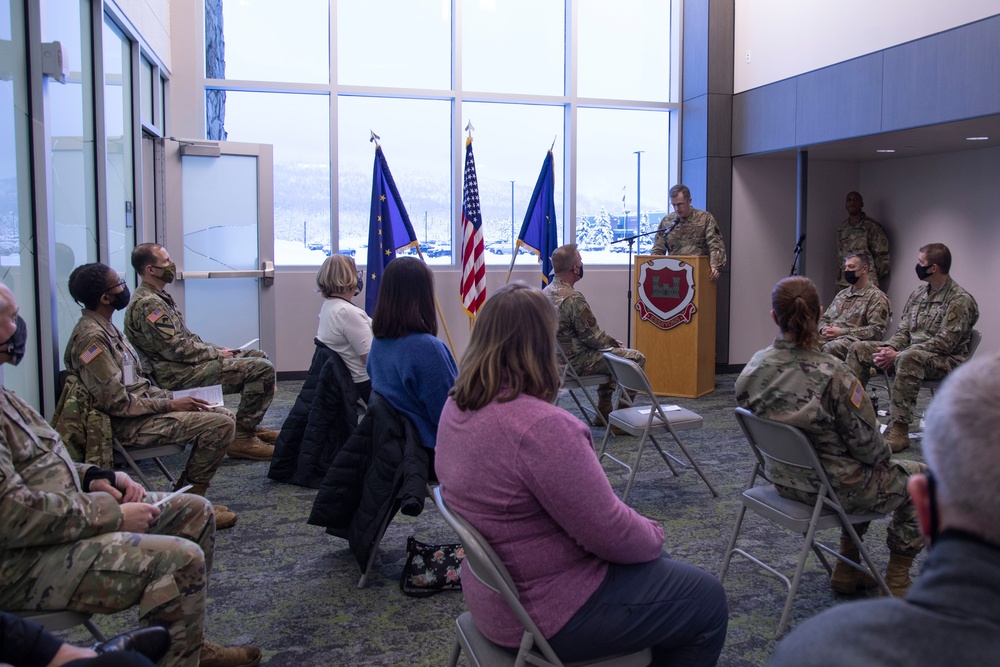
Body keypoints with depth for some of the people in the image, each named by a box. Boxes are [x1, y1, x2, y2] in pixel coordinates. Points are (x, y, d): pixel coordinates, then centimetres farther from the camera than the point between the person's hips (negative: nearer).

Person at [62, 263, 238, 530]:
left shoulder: (105, 327, 11)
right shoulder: (91, 337, -20)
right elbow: (118, 403, -23)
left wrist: (171, 397, 5)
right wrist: (171, 405, -16)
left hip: (142, 400, 10)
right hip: (128, 424, -10)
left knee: (223, 415, 6)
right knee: (219, 425, -19)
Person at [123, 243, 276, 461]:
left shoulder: (158, 297, 16)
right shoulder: (147, 304, -18)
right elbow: (176, 349, -21)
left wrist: (216, 350, 7)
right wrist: (216, 353, -9)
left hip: (187, 363, 11)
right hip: (178, 375, -11)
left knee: (257, 356, 16)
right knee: (262, 370, -19)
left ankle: (250, 426, 18)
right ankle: (242, 438, -13)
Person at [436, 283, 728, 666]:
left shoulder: (458, 408, -2)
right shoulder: (541, 427, -32)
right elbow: (611, 532, -22)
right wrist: (653, 534, -3)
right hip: (550, 613, -9)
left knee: (655, 562, 27)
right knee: (706, 600, 10)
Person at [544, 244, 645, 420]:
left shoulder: (547, 293, 3)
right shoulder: (573, 299, -26)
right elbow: (594, 338, -19)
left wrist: (610, 340, 12)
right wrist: (613, 341, 1)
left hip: (558, 357, 10)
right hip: (577, 362, -10)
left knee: (609, 351, 31)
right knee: (637, 358, 0)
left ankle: (604, 411, 33)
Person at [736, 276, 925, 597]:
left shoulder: (753, 368, -12)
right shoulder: (832, 375, -29)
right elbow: (865, 442, -20)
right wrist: (884, 457, 5)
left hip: (783, 479, 6)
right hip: (831, 487, -6)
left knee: (866, 473, 34)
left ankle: (847, 569, 36)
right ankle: (896, 582, 26)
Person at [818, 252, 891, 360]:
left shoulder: (877, 297, 3)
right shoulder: (842, 294, 27)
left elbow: (876, 330, -8)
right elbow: (824, 319, 29)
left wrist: (842, 332, -13)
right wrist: (823, 329, 3)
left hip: (854, 340, -6)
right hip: (828, 338, 6)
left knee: (829, 348, -40)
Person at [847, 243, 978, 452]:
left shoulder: (960, 300, -13)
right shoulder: (918, 294, 12)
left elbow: (944, 343, -21)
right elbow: (903, 331, 13)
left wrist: (898, 355, -24)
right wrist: (888, 349, -10)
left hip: (946, 360, -8)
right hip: (910, 351, 8)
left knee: (909, 358, -40)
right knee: (859, 349, -3)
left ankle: (900, 432, -40)